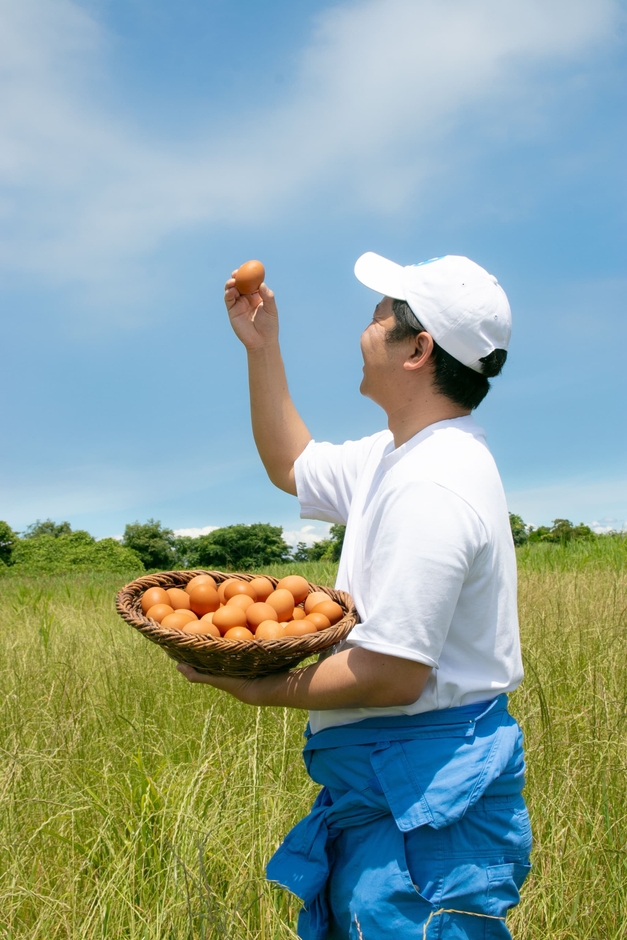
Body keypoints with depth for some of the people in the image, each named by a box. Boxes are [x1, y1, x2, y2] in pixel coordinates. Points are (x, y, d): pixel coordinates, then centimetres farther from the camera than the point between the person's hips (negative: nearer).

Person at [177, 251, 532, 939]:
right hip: (384, 780, 10)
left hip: (421, 798, -10)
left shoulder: (431, 487, -26)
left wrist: (262, 689, -15)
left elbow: (393, 675, -28)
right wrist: (262, 346, 16)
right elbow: (292, 466, 23)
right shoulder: (396, 455, 8)